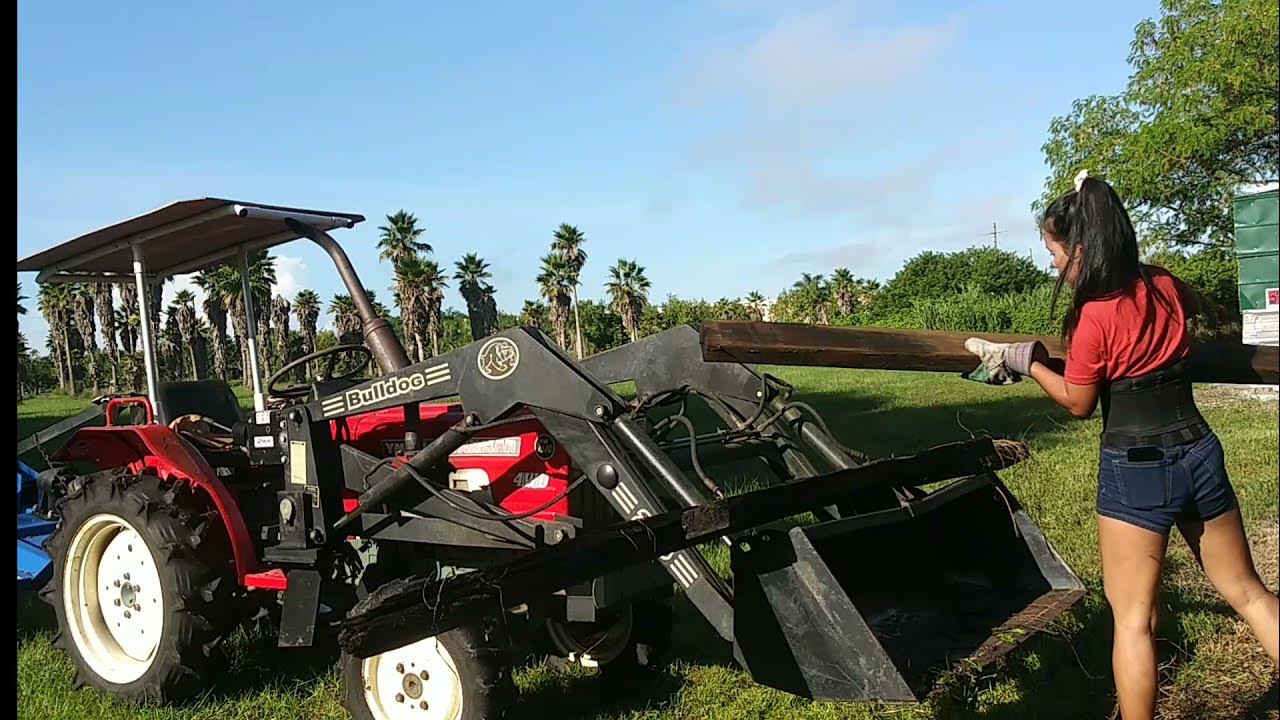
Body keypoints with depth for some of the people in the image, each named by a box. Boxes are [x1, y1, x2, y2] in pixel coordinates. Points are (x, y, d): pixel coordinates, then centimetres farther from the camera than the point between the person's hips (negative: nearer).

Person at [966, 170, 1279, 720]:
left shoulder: (1093, 316, -17)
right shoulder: (1165, 286, 2)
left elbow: (1078, 403, -5)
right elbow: (1194, 304, 28)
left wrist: (1024, 360, 2)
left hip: (1135, 468, -6)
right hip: (1200, 453, 7)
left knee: (1132, 615, 4)